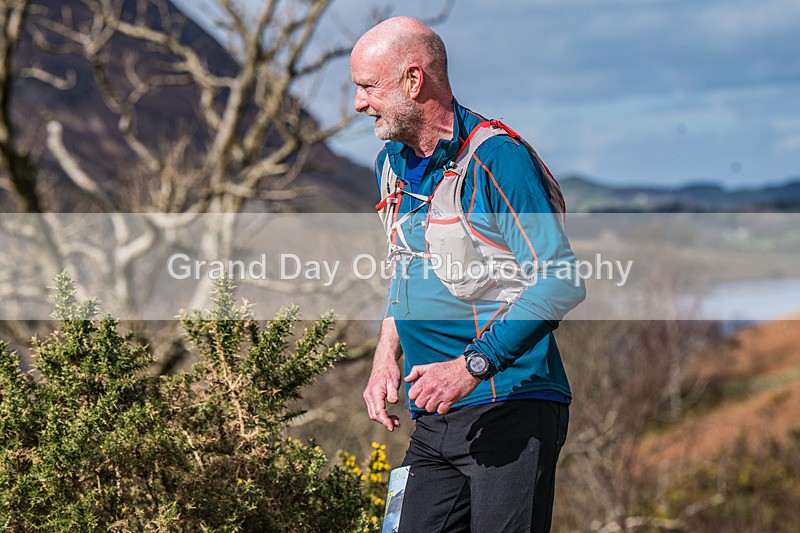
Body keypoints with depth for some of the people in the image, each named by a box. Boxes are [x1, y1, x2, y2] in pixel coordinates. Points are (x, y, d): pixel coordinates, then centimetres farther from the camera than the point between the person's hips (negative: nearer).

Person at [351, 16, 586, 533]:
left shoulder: (497, 158, -12)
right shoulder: (393, 163, 15)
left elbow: (560, 282, -17)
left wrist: (472, 365, -22)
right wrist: (387, 357, 13)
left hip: (510, 412, -7)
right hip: (433, 420, 8)